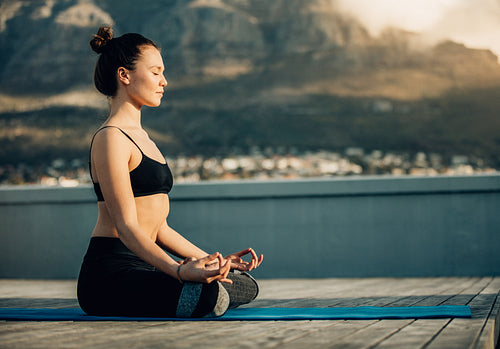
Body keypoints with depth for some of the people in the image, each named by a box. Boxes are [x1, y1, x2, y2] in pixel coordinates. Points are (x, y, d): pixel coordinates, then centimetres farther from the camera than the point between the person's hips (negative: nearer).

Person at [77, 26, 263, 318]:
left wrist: (217, 260, 16)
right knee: (207, 295, -34)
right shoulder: (110, 138, -10)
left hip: (144, 266, 10)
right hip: (111, 272, -10)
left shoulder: (140, 136, 21)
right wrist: (179, 271, -33)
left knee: (247, 285, 7)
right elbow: (127, 226, -20)